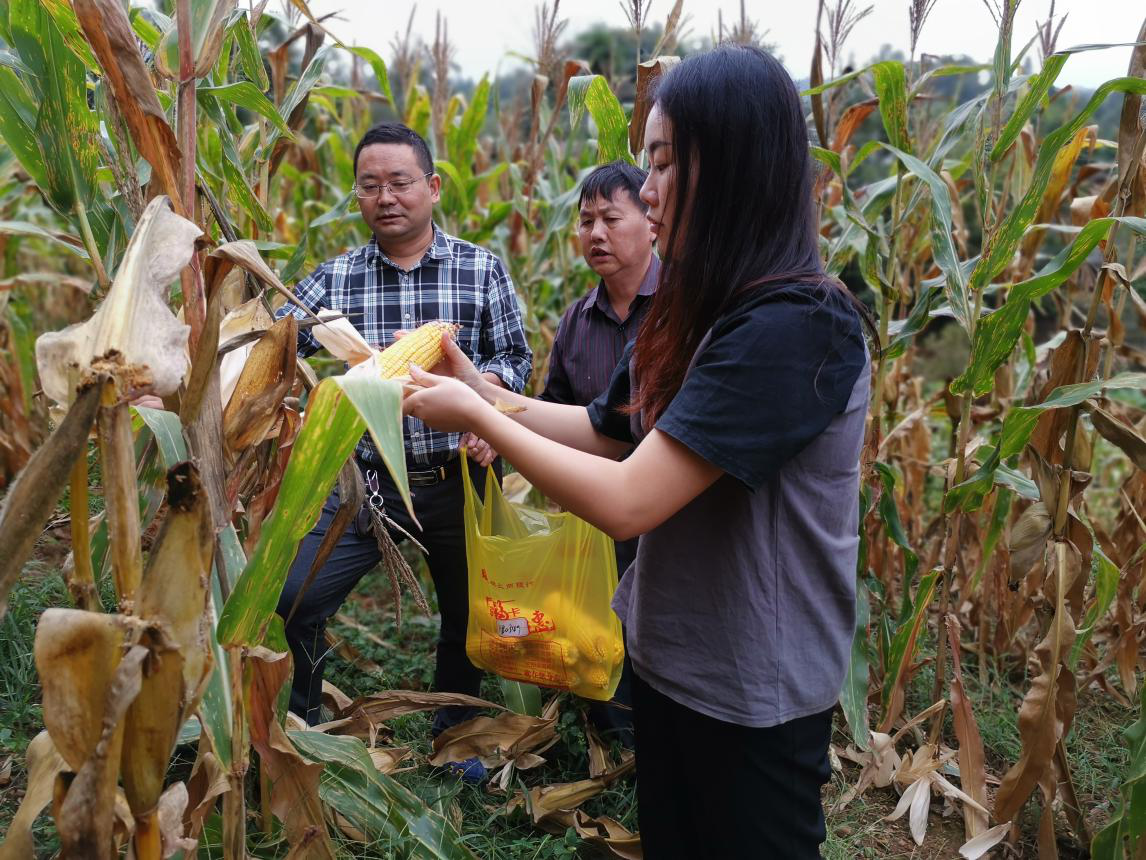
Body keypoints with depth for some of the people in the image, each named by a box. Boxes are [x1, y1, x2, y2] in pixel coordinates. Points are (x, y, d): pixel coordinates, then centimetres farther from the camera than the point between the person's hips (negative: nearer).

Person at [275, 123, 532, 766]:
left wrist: (484, 380, -19)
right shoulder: (337, 277, 2)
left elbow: (516, 358, 1)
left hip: (462, 478, 0)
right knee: (295, 599, -9)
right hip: (366, 478, 0)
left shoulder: (482, 269, 0)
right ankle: (301, 729, 20)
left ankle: (453, 737, 41)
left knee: (470, 615, 14)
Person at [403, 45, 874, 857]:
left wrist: (475, 417, -18)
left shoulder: (797, 327, -27)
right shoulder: (698, 315, 2)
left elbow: (624, 502, -30)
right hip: (670, 662, 8)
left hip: (752, 696, -8)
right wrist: (479, 386, 2)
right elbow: (602, 430, 11)